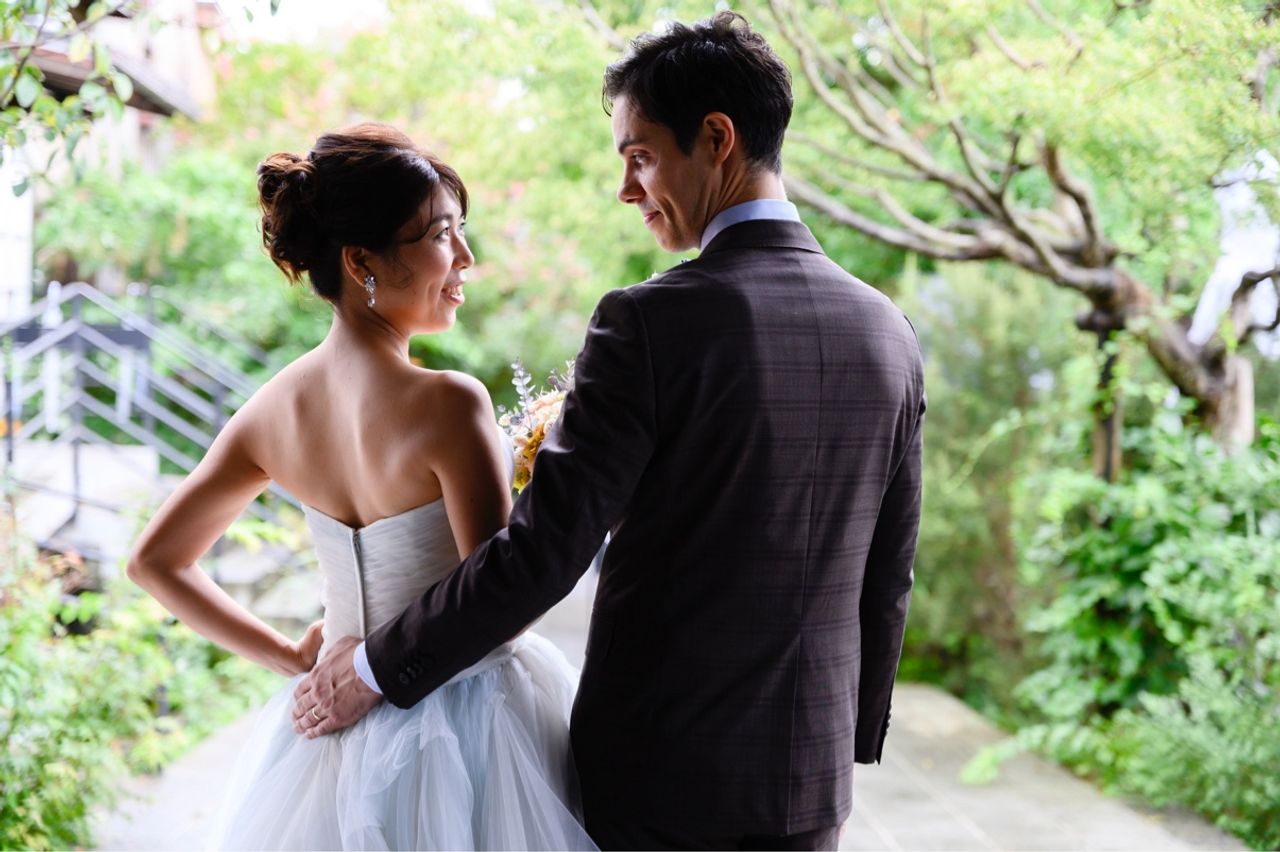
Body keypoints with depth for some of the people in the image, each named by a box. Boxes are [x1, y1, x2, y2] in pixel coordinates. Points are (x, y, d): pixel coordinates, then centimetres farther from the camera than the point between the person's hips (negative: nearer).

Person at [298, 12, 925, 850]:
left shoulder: (650, 324, -16)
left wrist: (374, 669, -7)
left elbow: (543, 551, -19)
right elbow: (887, 578, 8)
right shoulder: (889, 333, 2)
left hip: (659, 774, -5)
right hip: (808, 780, 5)